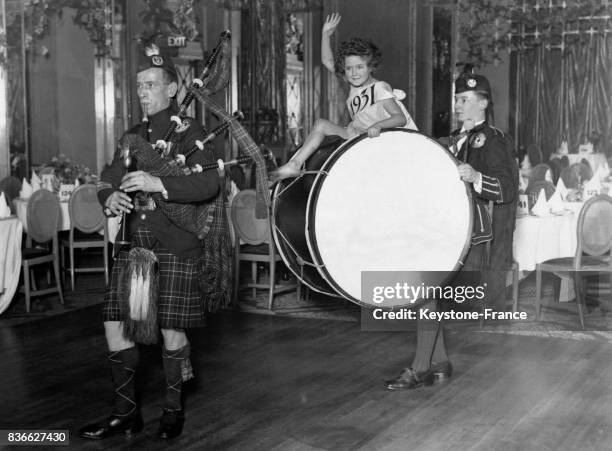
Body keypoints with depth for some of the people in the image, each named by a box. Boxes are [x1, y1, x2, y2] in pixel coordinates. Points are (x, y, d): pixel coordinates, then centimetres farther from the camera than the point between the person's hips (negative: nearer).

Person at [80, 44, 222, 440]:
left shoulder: (190, 133, -4)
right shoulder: (134, 135, 15)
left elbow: (209, 184, -17)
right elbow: (109, 179, 13)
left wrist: (157, 184, -29)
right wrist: (110, 197, -12)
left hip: (175, 247, -6)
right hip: (134, 243, 6)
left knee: (171, 330, 0)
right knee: (115, 323, 5)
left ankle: (174, 410, 20)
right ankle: (126, 412, 19)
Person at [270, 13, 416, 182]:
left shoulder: (379, 88, -16)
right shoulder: (354, 84, 4)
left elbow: (400, 118, -25)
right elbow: (328, 62, 12)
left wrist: (378, 125, -42)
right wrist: (325, 35, 2)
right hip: (356, 135, 7)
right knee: (321, 125, -6)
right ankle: (294, 165, -8)